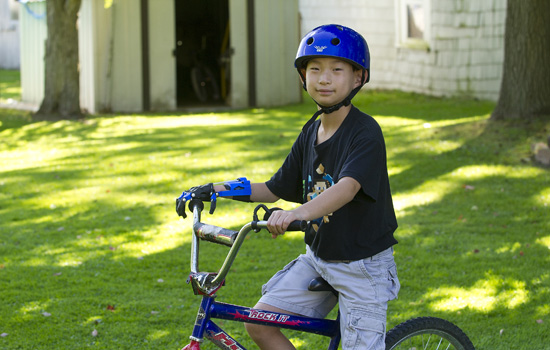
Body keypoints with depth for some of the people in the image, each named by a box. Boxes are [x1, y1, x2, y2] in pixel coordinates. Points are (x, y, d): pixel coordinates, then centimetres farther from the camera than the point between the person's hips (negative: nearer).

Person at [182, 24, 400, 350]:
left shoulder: (366, 132, -18)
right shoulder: (311, 131, 5)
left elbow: (348, 187, -35)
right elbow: (276, 189, 13)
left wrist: (299, 212, -52)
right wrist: (220, 189, 1)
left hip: (363, 264, -7)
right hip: (318, 258, 7)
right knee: (259, 324, -4)